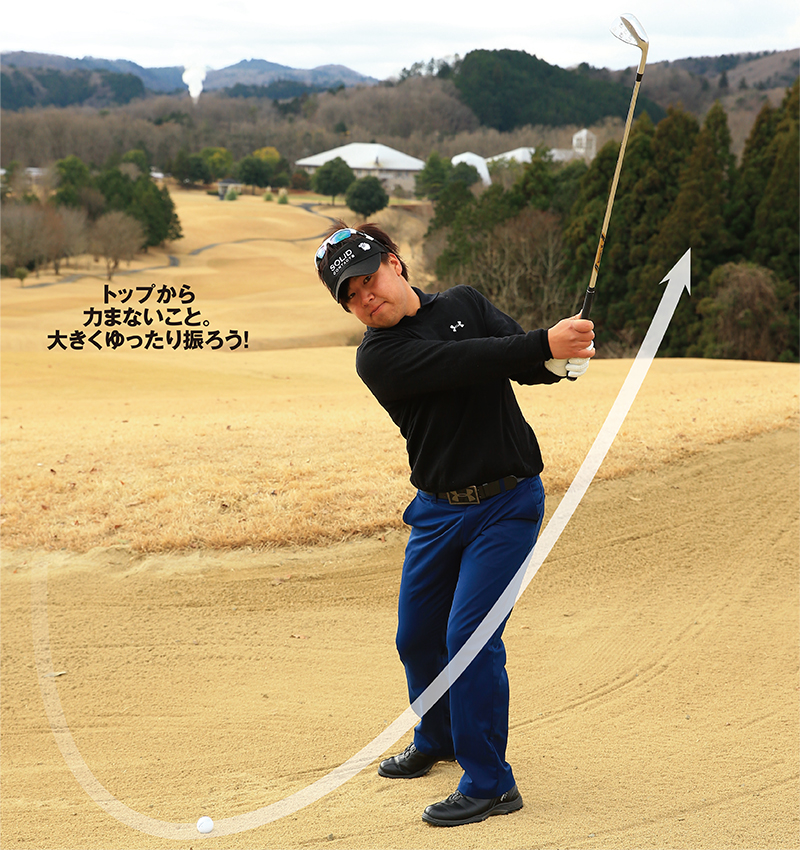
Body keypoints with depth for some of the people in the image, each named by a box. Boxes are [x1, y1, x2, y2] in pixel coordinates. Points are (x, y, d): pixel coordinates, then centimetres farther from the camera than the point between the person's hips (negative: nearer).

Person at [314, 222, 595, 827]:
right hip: (438, 510, 2)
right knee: (418, 635, 13)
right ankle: (439, 739, 42)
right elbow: (464, 363, -25)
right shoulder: (378, 356, -9)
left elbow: (526, 364, -8)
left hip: (508, 503, -2)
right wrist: (544, 344, -36)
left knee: (468, 634, -13)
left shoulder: (466, 303, 1)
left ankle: (490, 783, -2)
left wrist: (562, 359, -31)